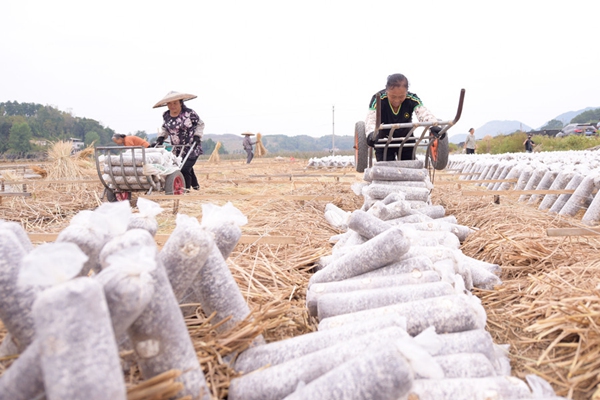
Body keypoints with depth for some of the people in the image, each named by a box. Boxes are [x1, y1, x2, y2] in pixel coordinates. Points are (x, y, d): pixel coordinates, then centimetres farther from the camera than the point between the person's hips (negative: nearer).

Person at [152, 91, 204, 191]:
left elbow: (200, 124, 1)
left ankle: (186, 189, -1)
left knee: (184, 169, -15)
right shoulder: (166, 115, 6)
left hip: (192, 148, -5)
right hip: (177, 149, 5)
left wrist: (197, 137, -10)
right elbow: (164, 129, 21)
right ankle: (195, 185, 32)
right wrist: (160, 138, 6)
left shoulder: (189, 113, -10)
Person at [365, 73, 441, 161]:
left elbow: (424, 114, -34)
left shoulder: (412, 99, -21)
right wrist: (372, 134, -61)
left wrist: (433, 126, -57)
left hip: (406, 139, 2)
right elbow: (371, 119, -38)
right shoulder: (378, 99, -26)